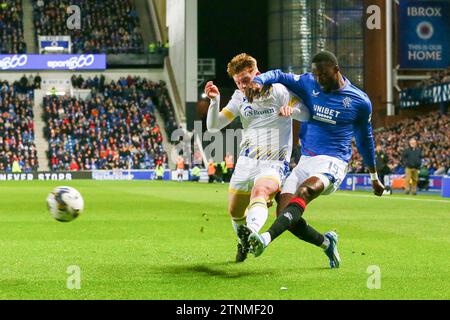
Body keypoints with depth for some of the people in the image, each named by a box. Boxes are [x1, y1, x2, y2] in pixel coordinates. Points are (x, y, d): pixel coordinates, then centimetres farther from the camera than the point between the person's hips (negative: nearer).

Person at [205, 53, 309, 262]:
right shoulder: (239, 97, 7)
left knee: (259, 192, -36)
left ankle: (253, 233, -60)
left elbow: (308, 114, -9)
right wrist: (214, 101, -13)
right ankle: (242, 242, 42)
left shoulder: (278, 91, -6)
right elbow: (213, 127, 4)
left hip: (274, 163, -5)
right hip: (246, 162, 6)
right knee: (235, 212, 12)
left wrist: (291, 110, -30)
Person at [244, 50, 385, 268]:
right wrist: (258, 81, -14)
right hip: (305, 161, 5)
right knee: (284, 214, -11)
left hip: (332, 162, -5)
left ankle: (267, 238, -56)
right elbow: (279, 75, 12)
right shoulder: (309, 84, 8)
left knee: (304, 191, -35)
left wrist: (374, 178, 25)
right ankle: (326, 243, 16)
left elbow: (365, 139, 15)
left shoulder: (359, 101, 2)